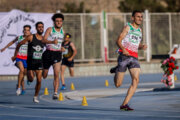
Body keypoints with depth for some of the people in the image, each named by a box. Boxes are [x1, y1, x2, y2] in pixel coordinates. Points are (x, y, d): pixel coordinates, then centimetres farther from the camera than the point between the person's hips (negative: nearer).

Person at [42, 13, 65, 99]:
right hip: (48, 53, -2)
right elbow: (44, 40, -19)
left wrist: (61, 48, 8)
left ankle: (55, 93, -14)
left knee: (56, 74, -13)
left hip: (57, 54, 3)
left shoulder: (62, 31, 9)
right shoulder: (50, 29, -6)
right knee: (44, 75, 9)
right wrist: (52, 42, -37)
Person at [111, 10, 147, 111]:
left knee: (136, 80, -17)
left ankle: (124, 104, -15)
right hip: (124, 56, -5)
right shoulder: (128, 27, 1)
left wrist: (142, 46, 6)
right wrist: (123, 49, -25)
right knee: (118, 84, -3)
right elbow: (118, 41, -6)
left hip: (134, 57, 5)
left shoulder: (140, 30, 20)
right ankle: (116, 70, 33)